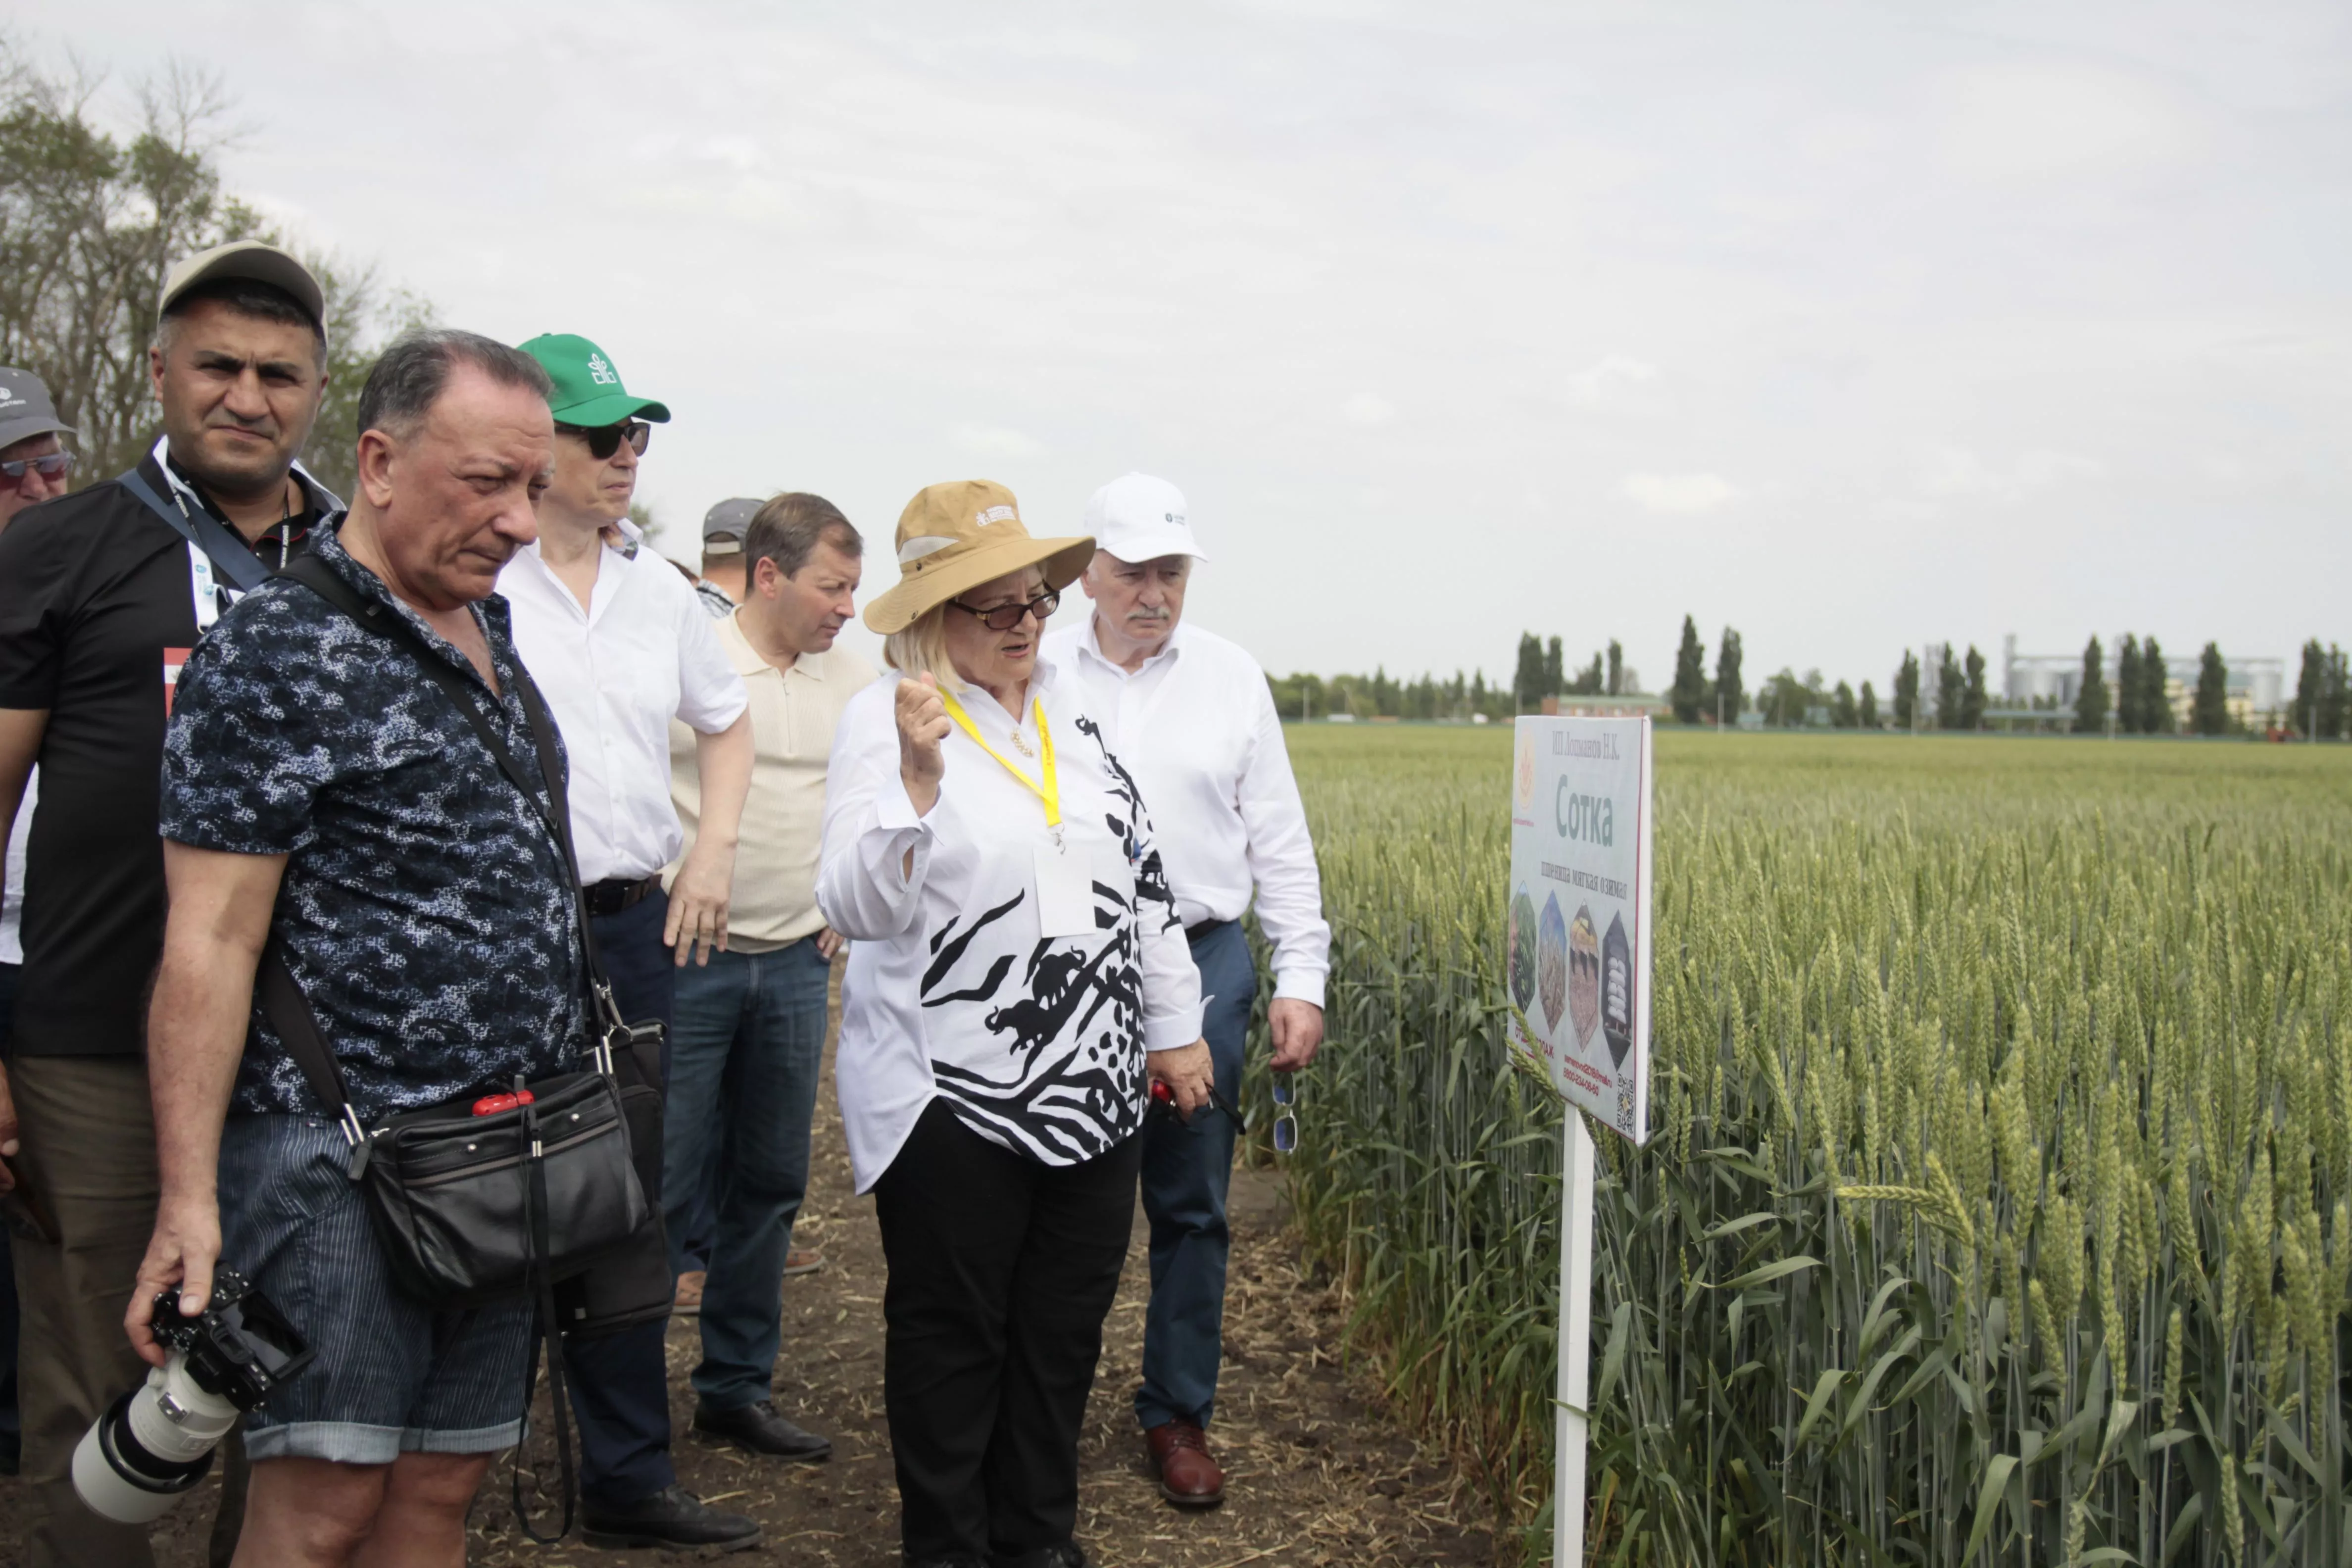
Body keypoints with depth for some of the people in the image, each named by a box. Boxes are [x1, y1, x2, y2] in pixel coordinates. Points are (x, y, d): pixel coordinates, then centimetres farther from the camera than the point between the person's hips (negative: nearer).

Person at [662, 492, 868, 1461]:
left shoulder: (855, 683, 8)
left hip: (797, 965, 6)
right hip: (688, 957, -5)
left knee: (771, 1187, 11)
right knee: (668, 1183, -3)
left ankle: (736, 1389, 24)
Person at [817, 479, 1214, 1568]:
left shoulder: (1069, 709, 8)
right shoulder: (886, 719, -11)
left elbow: (1139, 872, 15)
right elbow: (857, 910, -22)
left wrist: (1175, 1026, 15)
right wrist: (917, 779, -37)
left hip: (1093, 1087, 6)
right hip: (952, 1097, -6)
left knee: (1066, 1326, 15)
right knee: (952, 1335, 9)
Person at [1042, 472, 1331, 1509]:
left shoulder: (1232, 678, 6)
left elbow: (1279, 840, 8)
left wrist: (1303, 977, 2)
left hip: (1201, 962, 1)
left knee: (1192, 1206, 8)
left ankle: (1178, 1413, 23)